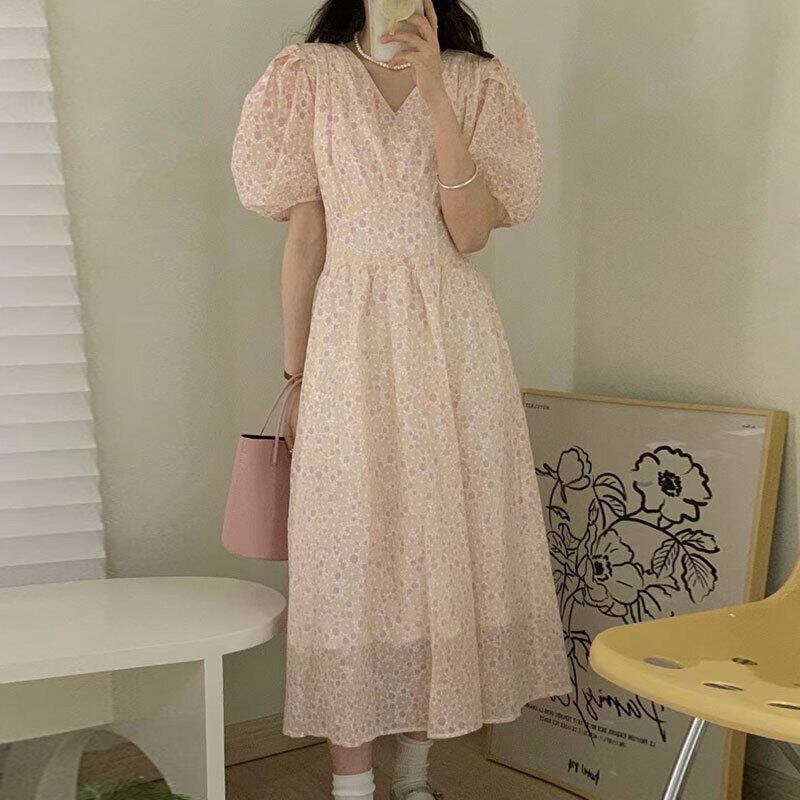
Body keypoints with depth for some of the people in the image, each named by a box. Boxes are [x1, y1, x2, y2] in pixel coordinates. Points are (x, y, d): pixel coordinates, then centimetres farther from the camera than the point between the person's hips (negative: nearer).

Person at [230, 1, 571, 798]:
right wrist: (294, 377, 1)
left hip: (453, 340, 2)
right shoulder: (312, 76, 4)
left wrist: (434, 92, -12)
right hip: (350, 341, -1)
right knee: (350, 551, 1)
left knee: (442, 547, 7)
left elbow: (471, 231, -7)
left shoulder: (475, 82, 6)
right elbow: (303, 239, 2)